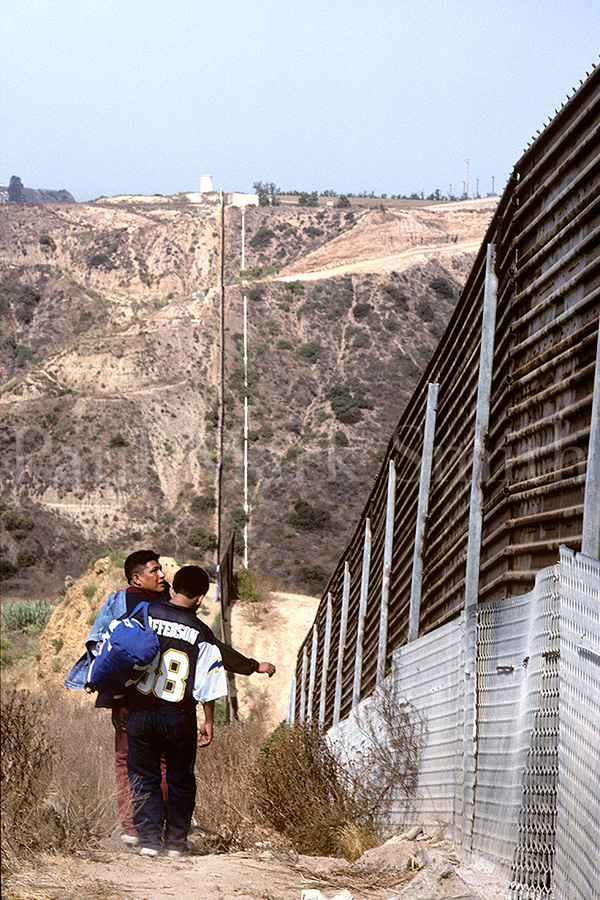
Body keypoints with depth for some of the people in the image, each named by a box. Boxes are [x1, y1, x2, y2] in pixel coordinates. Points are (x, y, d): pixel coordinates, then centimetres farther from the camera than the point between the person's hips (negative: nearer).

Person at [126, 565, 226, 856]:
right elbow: (207, 686, -3)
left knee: (144, 778, 12)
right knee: (180, 780, 15)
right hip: (179, 718, -1)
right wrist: (208, 722, 7)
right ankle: (176, 841, 16)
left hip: (140, 712, 1)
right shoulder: (202, 634, -6)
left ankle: (149, 838, 5)